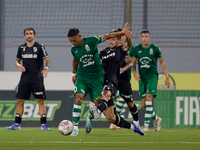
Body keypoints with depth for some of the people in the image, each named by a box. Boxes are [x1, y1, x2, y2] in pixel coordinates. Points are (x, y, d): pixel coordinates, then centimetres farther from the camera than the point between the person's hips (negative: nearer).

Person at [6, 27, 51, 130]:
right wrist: (18, 65, -5)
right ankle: (17, 124, 10)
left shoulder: (39, 47, -4)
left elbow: (47, 60, -9)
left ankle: (43, 124, -4)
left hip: (37, 78, -4)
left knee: (40, 101, -6)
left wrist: (46, 68, -30)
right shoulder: (21, 48, 9)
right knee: (20, 101, 3)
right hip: (25, 78, 4)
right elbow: (17, 60, 19)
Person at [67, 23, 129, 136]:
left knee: (95, 103, -4)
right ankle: (75, 127, -18)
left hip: (96, 77, -2)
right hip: (82, 77, 2)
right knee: (78, 98, -21)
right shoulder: (74, 50, 2)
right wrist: (74, 74, 29)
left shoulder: (91, 41, -10)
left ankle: (90, 115, 34)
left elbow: (107, 36, 1)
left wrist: (123, 33, 0)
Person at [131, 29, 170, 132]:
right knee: (144, 104, 2)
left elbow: (162, 62, 9)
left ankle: (146, 125, -20)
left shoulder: (155, 48, -1)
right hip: (142, 78, 4)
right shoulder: (137, 49, 6)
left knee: (148, 98, -21)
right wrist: (134, 72, -6)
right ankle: (157, 119, 28)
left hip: (152, 77, -4)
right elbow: (133, 63, 15)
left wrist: (167, 77, 8)